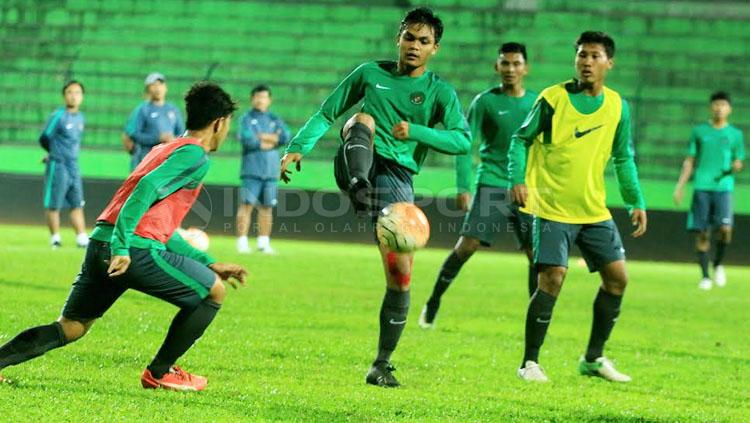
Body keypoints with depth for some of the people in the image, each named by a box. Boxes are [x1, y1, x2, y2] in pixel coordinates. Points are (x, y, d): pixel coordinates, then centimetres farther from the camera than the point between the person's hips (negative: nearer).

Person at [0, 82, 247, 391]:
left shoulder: (162, 150, 29)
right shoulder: (195, 156, -1)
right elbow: (148, 188, -19)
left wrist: (209, 264, 33)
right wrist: (121, 245, -25)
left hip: (100, 244, 8)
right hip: (136, 249, -8)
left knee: (70, 328, 14)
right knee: (214, 292, 10)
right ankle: (159, 372, 15)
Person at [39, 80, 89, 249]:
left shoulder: (80, 117, 10)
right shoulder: (58, 116, -11)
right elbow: (44, 138, -7)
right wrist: (55, 154, 8)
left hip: (74, 166, 6)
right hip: (58, 166, -6)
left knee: (77, 204, 6)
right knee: (54, 205, 1)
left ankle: (81, 237, 8)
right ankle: (55, 238, 8)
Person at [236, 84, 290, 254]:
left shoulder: (275, 120, 17)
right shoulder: (247, 119, 5)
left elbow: (285, 137, 0)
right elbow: (246, 139, -13)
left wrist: (261, 137, -7)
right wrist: (272, 140, -4)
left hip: (271, 171, 4)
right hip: (252, 170, -4)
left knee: (267, 207, 4)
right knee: (247, 205, -9)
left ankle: (264, 243, 10)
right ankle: (242, 242, -10)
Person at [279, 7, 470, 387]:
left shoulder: (440, 92, 7)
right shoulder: (371, 74, 12)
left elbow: (463, 140, -6)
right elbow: (326, 113, 17)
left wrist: (416, 131, -19)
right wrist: (298, 147, 4)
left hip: (397, 178, 0)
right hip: (355, 167, 0)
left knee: (401, 275, -5)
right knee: (364, 120, -31)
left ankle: (382, 364, 9)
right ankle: (359, 191, -59)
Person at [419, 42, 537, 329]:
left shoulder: (536, 102, 8)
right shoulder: (485, 101, -1)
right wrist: (463, 187, -8)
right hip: (492, 185, -3)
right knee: (466, 245, -11)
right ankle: (434, 301, 4)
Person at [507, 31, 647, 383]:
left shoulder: (617, 106, 6)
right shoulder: (553, 98, -7)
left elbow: (623, 158, 16)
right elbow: (521, 139, -2)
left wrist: (636, 201, 9)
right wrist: (517, 179, -17)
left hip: (595, 211, 5)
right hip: (552, 209, -5)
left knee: (617, 277, 2)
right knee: (552, 279, -15)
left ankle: (593, 359, 17)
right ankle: (530, 362, -3)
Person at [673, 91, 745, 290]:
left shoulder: (735, 134, 10)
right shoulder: (699, 131, 10)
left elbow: (738, 162, 14)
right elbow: (690, 161, 13)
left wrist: (736, 166, -10)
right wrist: (680, 186, 6)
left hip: (723, 187, -1)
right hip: (702, 187, 1)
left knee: (725, 228, -17)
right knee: (702, 234, -2)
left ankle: (718, 264, 8)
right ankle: (705, 276, 7)